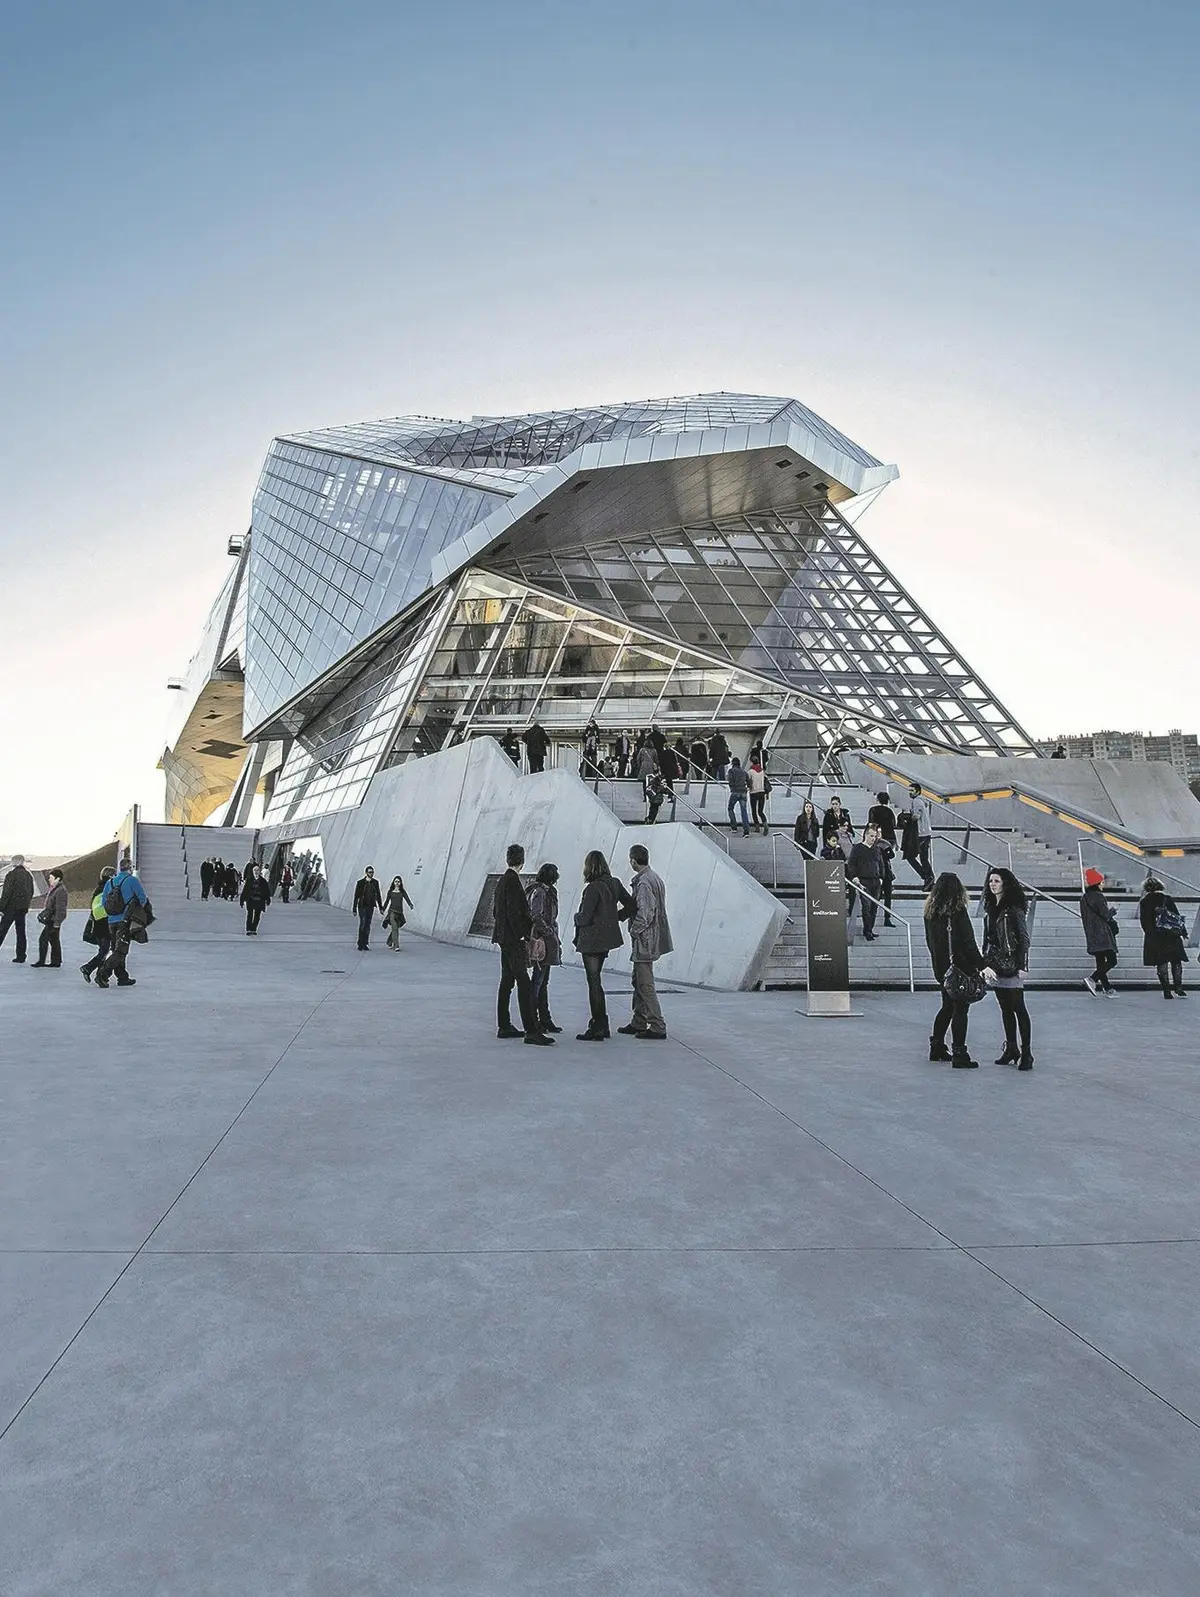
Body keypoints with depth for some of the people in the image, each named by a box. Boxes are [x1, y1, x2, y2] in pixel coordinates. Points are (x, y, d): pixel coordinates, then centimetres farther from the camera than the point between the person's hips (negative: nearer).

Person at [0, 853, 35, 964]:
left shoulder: (11, 875, -11)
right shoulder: (28, 875, 10)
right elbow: (31, 893, 15)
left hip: (11, 907, -6)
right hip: (23, 908, 6)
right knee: (21, 932, 9)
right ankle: (21, 956, 9)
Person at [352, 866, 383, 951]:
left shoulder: (375, 882, 6)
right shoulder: (360, 882, -5)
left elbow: (378, 895, 13)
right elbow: (356, 896, -3)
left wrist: (381, 907, 10)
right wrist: (354, 909, -6)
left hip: (371, 906, 4)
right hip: (362, 906, -4)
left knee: (368, 925, 6)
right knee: (362, 924, -10)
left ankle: (365, 944, 12)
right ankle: (360, 944, -5)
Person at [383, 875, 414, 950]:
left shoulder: (402, 892, 7)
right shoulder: (390, 891, 6)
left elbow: (407, 899, -8)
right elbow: (387, 901, 16)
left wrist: (410, 905, -27)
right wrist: (383, 909, 21)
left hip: (399, 912, 2)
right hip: (392, 911, -2)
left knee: (394, 929, 12)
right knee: (394, 929, -14)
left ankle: (389, 943, 36)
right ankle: (396, 946, -18)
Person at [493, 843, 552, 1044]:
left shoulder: (502, 881, 13)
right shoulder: (513, 882, -15)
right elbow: (514, 913, -20)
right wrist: (524, 938, -16)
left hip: (504, 938, 10)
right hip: (513, 939, -10)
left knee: (507, 981, 14)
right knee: (524, 984, -12)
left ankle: (504, 1026, 20)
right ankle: (531, 1030, -15)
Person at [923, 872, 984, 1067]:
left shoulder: (930, 910, 4)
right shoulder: (958, 910, -15)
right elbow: (968, 942, -15)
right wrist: (981, 965, -11)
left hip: (940, 967, 7)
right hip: (960, 967, -7)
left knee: (947, 1006, 19)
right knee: (960, 1009, -1)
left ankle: (937, 1048, 25)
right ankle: (959, 1055, 0)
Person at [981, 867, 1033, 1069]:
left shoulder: (1014, 909, -9)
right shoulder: (990, 908, 12)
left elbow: (1024, 938, -10)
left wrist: (1022, 966, -13)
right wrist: (985, 964, 13)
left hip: (1012, 966, -7)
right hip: (995, 966, 7)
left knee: (1018, 1008, -4)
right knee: (1005, 1008, 12)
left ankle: (1026, 1053, -1)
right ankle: (1011, 1049, 19)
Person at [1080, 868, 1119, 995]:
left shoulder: (1083, 899, 13)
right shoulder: (1099, 897, -12)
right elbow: (1106, 915, -15)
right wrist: (1113, 911, 6)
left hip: (1091, 936, 9)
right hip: (1103, 936, -9)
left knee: (1100, 962, 10)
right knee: (1111, 960, -7)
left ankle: (1107, 988, 10)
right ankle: (1092, 979, -19)